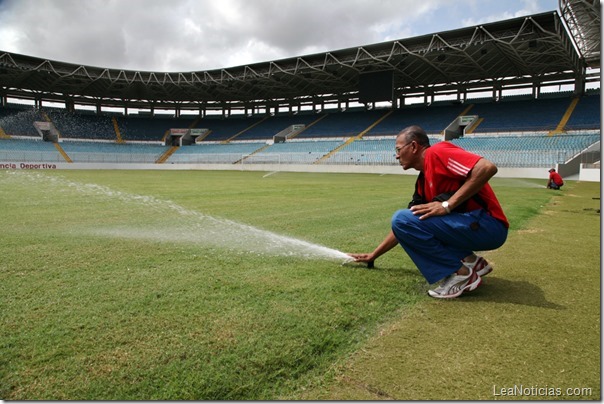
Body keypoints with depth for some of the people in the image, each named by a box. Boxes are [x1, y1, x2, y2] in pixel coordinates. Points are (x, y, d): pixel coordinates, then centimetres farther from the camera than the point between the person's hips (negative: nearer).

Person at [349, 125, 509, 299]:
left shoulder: (437, 152, -8)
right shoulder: (423, 181, 17)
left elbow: (487, 167, -23)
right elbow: (402, 228, 22)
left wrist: (447, 205, -23)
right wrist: (373, 255, 25)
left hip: (488, 226, -9)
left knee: (404, 219, -17)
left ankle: (461, 274, -9)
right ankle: (470, 261, 10)